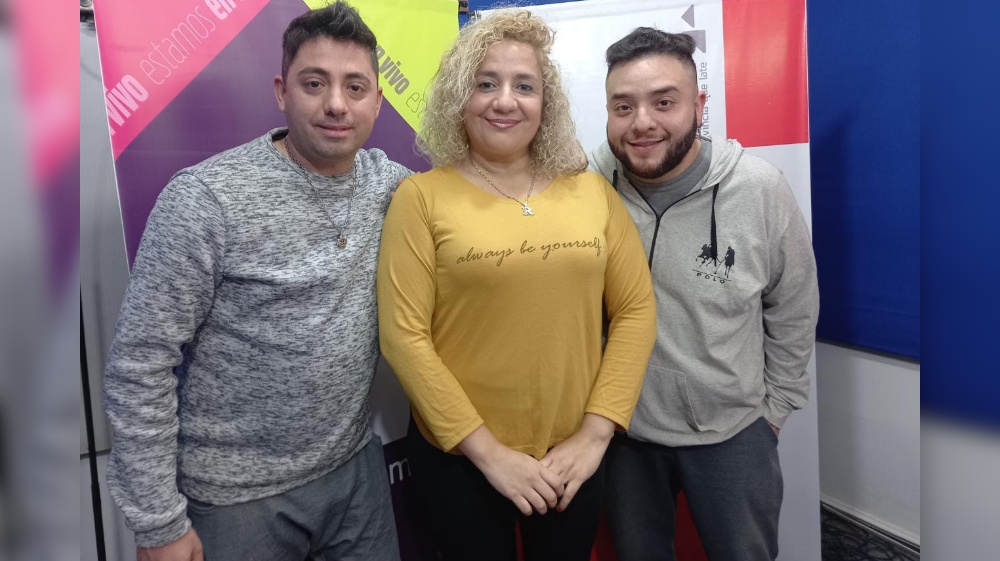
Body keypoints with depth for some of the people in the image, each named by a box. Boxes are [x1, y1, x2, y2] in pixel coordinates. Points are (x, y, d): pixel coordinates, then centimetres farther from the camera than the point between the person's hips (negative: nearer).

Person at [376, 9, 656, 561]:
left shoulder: (592, 190, 0)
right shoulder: (422, 197, -8)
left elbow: (636, 309, 1)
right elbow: (403, 335, -12)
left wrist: (595, 432, -6)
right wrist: (487, 451, -13)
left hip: (571, 455, 3)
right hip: (459, 456, -2)